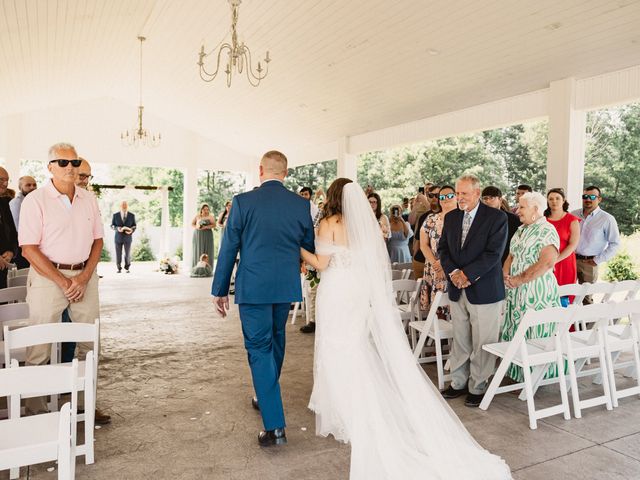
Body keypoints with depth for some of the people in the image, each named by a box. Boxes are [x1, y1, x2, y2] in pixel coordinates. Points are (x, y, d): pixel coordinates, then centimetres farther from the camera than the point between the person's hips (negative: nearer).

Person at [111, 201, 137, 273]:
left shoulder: (132, 215, 0)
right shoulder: (115, 215, 1)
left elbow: (134, 225, 7)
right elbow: (112, 225, 4)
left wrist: (132, 230, -15)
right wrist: (117, 228, -17)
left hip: (127, 237, 0)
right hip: (118, 237, 0)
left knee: (127, 254, -1)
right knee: (118, 254, 3)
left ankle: (127, 268, 19)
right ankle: (119, 268, 21)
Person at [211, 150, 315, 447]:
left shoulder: (243, 202, -9)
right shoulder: (301, 204, 0)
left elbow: (228, 249, -6)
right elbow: (309, 247, 10)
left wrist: (220, 289, 3)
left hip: (253, 288, -4)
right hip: (287, 287, 4)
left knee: (259, 349, 2)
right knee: (275, 341, 23)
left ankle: (274, 425, -1)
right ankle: (266, 397, 44)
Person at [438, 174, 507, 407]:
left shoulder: (496, 217, -8)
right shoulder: (451, 217, 9)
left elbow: (493, 253, -15)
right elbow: (442, 248, 7)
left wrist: (467, 274, -17)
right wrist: (453, 273, -9)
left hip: (484, 290, -5)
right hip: (457, 290, 5)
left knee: (482, 343, 4)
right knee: (460, 341, 14)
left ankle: (477, 388, 18)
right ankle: (459, 382, 27)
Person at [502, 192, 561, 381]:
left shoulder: (546, 230, -11)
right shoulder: (521, 230, 14)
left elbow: (547, 262, -22)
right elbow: (512, 256, 19)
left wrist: (519, 279, -19)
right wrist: (506, 276, 0)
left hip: (537, 291, -8)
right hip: (516, 291, 8)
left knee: (534, 333, 0)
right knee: (516, 332, 13)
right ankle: (520, 374, 27)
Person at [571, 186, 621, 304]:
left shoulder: (607, 219, -4)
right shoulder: (573, 215, 5)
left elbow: (615, 244, -4)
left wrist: (598, 260, -9)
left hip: (589, 263, -3)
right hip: (570, 259, 3)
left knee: (586, 296, 6)